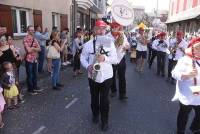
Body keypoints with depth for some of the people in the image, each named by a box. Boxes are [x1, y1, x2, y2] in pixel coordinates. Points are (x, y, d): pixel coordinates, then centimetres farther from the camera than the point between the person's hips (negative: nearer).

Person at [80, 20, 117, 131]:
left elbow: (115, 59, -4)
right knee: (94, 98, 17)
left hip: (106, 76, -1)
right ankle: (95, 115, 42)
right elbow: (83, 57, 4)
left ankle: (105, 121, 22)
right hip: (93, 76, 1)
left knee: (104, 100, 5)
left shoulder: (110, 43, -1)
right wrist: (87, 66, -16)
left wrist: (105, 58, -22)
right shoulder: (88, 44, 0)